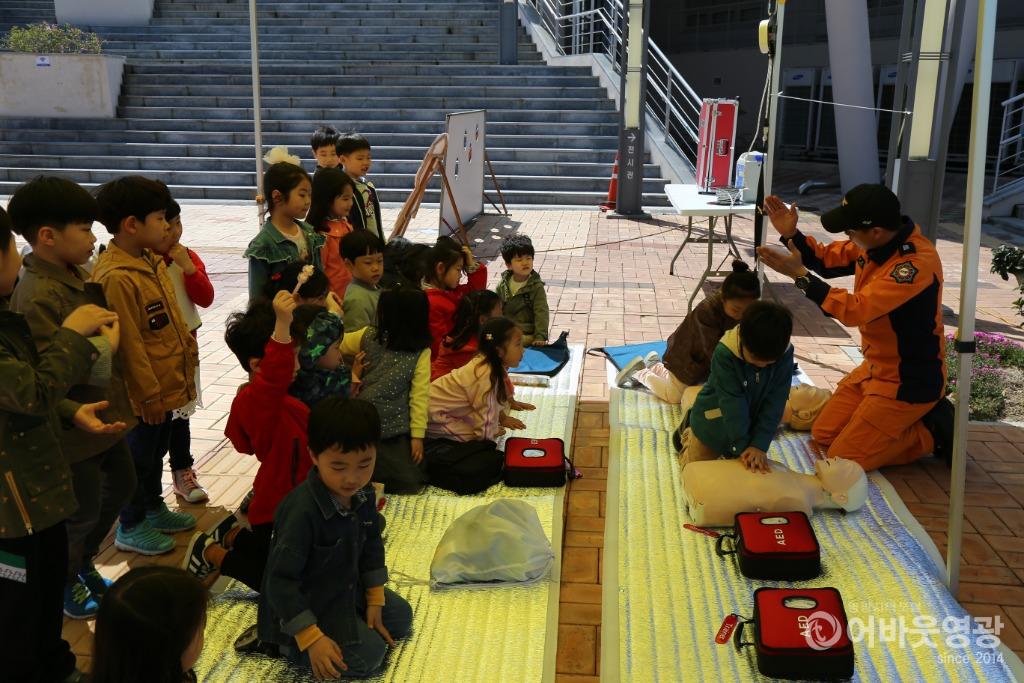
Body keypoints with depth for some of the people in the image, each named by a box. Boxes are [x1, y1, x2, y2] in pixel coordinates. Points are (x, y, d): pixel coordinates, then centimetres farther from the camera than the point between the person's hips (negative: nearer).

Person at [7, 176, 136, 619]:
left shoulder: (76, 277, 2)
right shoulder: (37, 296, -26)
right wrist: (73, 411, -42)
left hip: (106, 412, 9)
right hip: (75, 429, -9)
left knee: (122, 486, 25)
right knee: (82, 511, 10)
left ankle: (82, 562, 47)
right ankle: (64, 581, 38)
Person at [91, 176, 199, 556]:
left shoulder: (150, 260, 4)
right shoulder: (116, 277, -25)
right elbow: (129, 345, -23)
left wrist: (187, 353, 17)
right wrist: (150, 395, -18)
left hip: (167, 384, 9)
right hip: (145, 394, -9)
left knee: (156, 452, 24)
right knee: (139, 457, 8)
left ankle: (153, 509, 42)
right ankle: (131, 527, 26)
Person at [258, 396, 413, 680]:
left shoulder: (364, 494, -9)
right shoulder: (302, 510, -35)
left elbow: (371, 545, 7)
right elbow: (281, 581, -31)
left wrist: (375, 600, 3)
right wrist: (311, 638, -31)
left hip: (348, 590, 8)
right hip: (304, 604, -8)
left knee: (400, 616, 14)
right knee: (369, 655, -18)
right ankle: (282, 643, -3)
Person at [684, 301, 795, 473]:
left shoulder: (784, 354, -24)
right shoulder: (724, 353, -32)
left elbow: (774, 403, -22)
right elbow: (731, 402, -31)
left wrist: (760, 445, -27)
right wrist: (742, 446, -33)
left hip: (751, 425, 3)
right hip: (714, 424, -3)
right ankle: (688, 435, 42)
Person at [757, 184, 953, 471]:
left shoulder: (918, 262, -29)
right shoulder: (873, 242, -5)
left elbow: (855, 309, -33)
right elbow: (827, 259, 10)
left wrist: (799, 274, -31)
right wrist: (791, 234, -7)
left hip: (908, 382, -8)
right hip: (873, 368, 9)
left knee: (843, 459, -6)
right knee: (823, 434, 10)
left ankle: (932, 431, 7)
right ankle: (911, 419, 17)